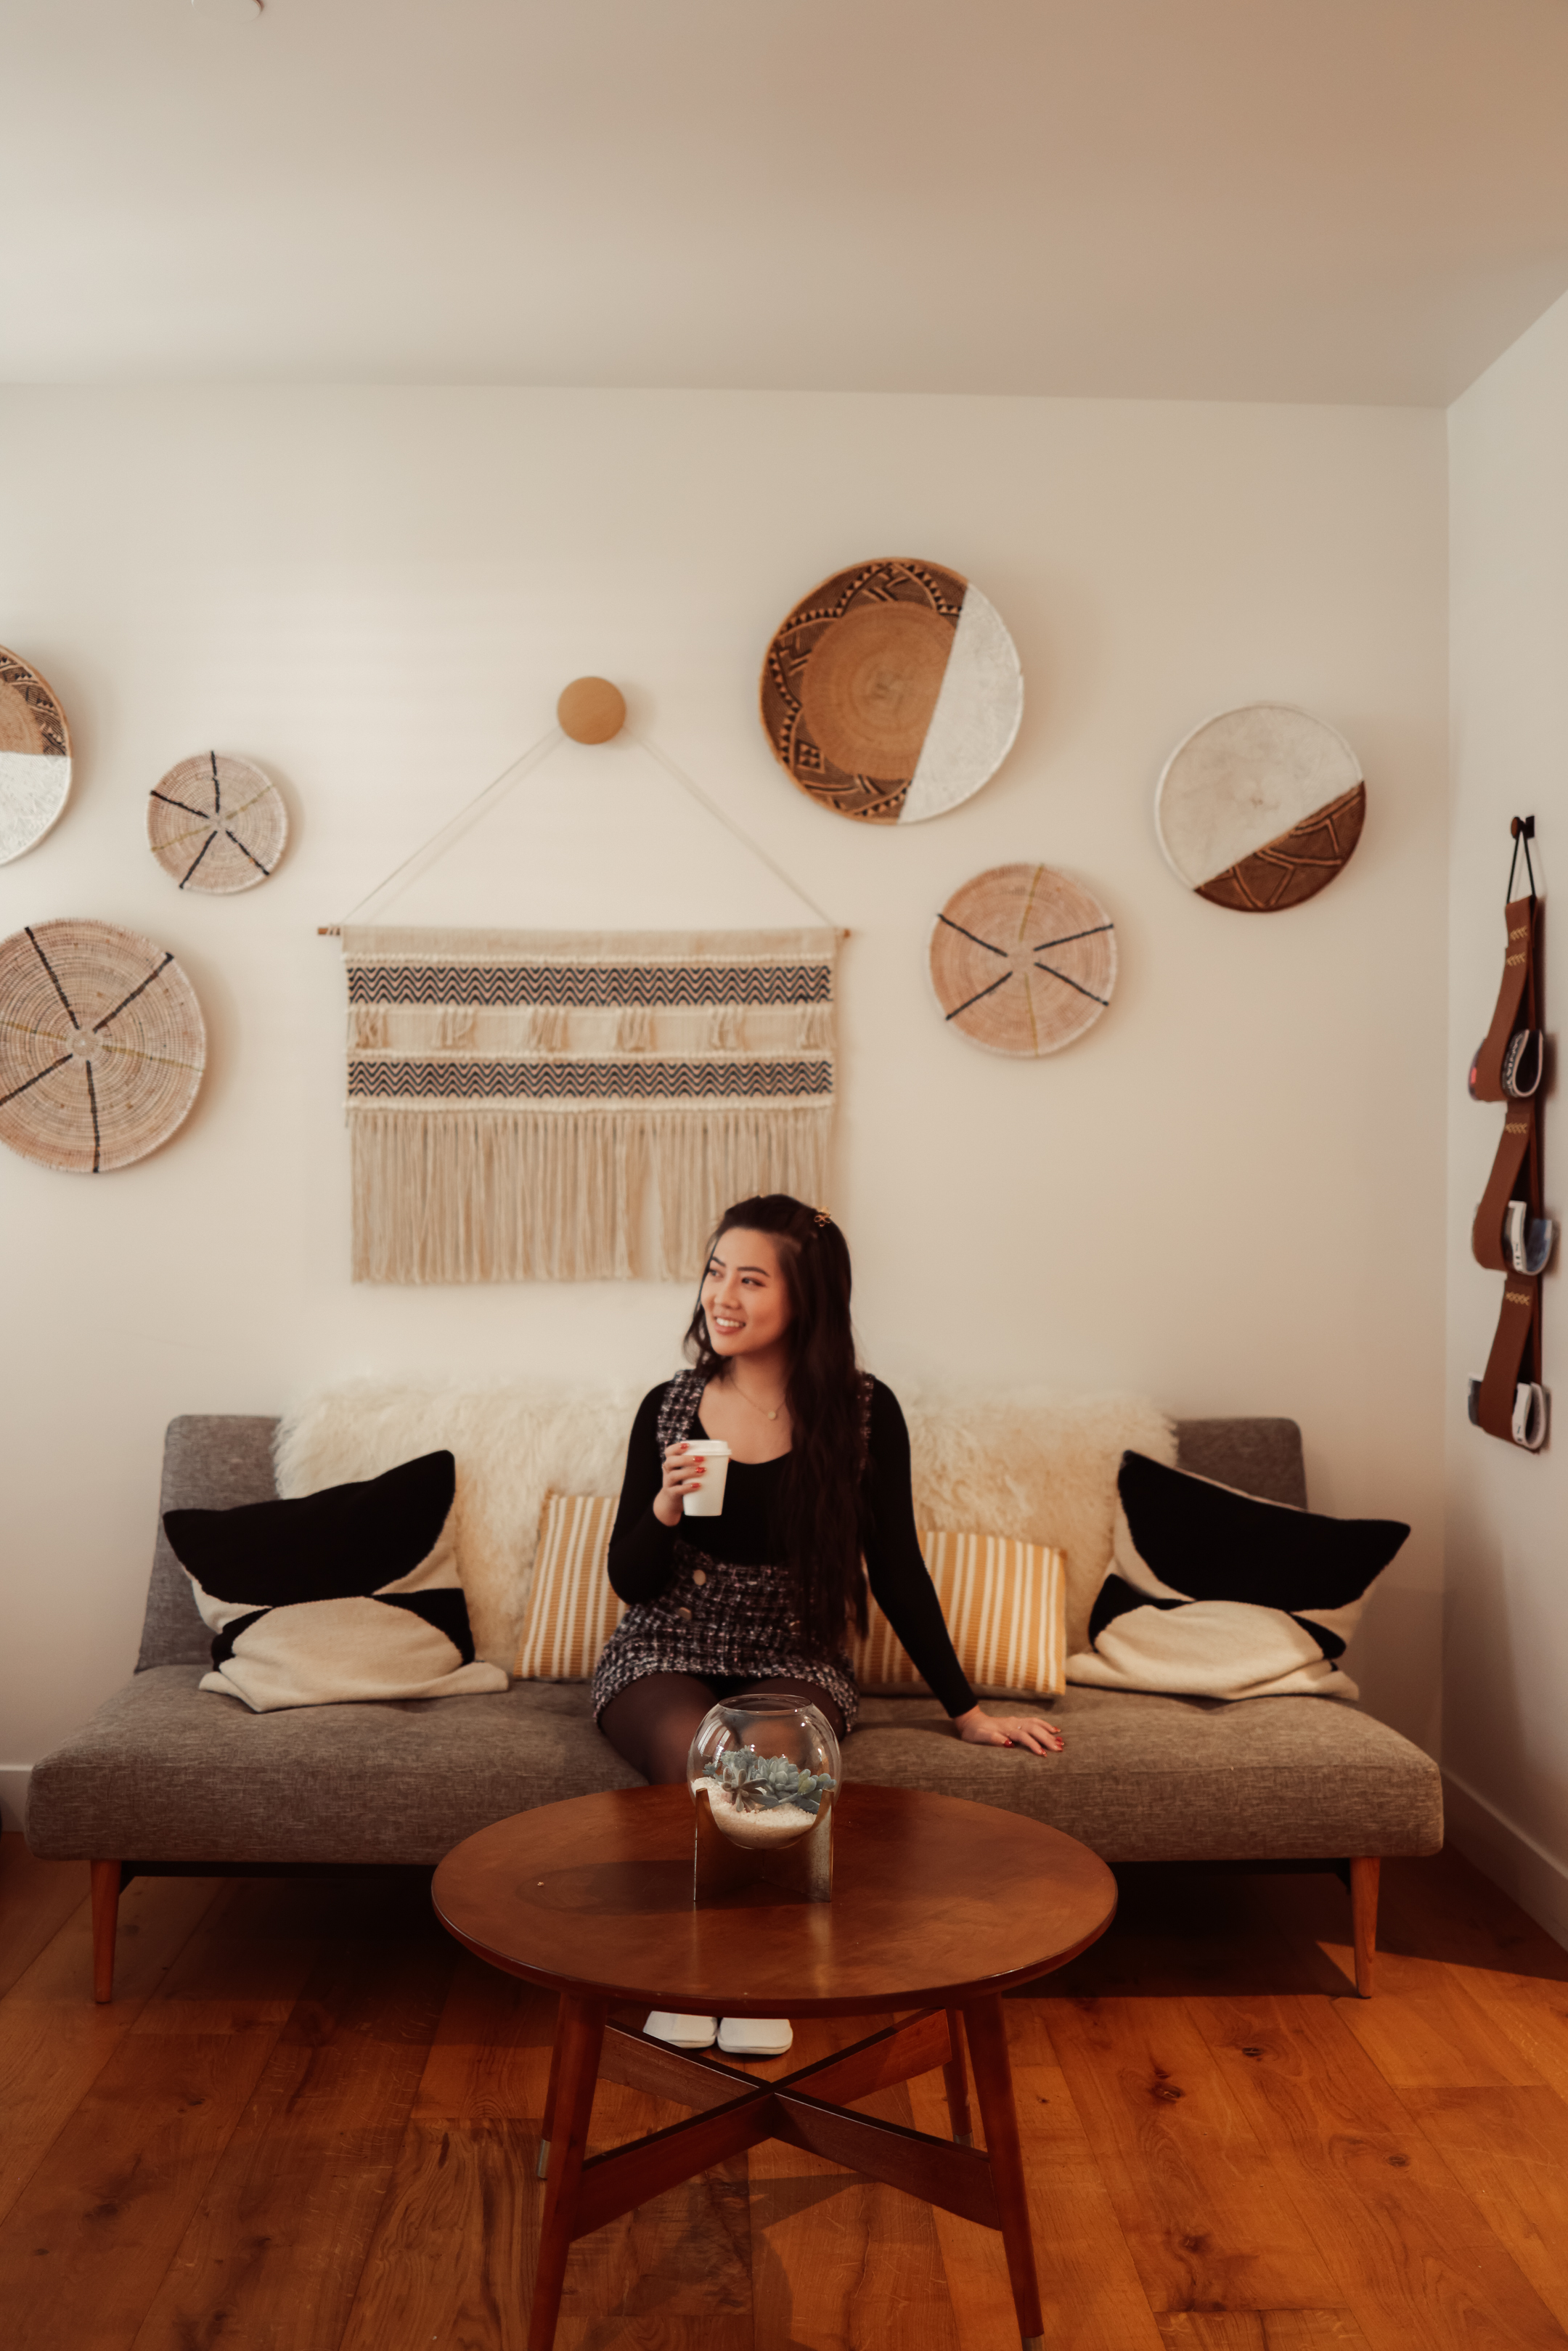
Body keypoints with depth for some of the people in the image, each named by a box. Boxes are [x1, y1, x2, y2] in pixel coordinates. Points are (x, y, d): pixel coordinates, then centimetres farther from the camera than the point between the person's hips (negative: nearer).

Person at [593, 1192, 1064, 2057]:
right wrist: (665, 1509, -20)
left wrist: (966, 1711, 2)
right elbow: (629, 1582, 2)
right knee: (695, 1753, -31)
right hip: (663, 1655, 1)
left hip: (792, 1662, -1)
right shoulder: (668, 1408, -2)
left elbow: (896, 1569, 2)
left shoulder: (862, 1413, -5)